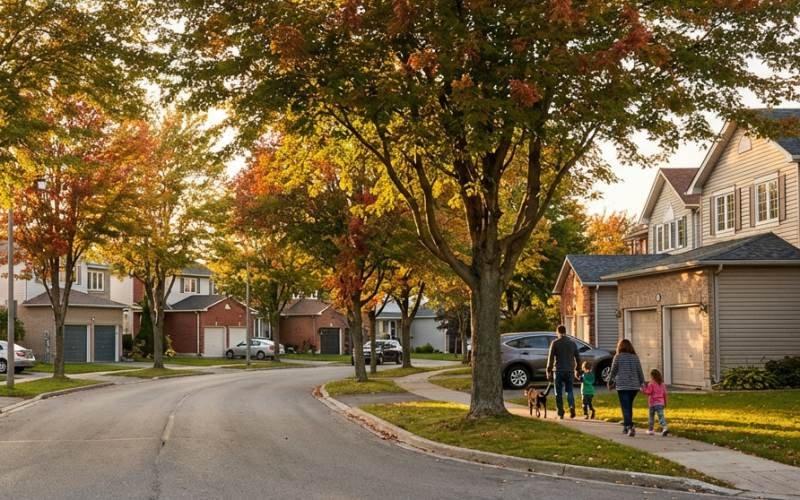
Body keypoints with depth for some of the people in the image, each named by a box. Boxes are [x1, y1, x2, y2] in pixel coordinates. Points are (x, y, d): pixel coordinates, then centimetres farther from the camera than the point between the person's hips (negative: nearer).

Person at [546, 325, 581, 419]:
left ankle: (560, 413, 6)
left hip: (558, 371, -3)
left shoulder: (555, 343, -5)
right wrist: (577, 370, 21)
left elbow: (550, 358, -8)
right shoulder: (572, 343, 8)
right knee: (569, 391, 12)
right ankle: (572, 407, -12)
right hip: (569, 371, 3)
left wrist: (549, 372, -4)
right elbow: (577, 358, 12)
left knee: (559, 393, 6)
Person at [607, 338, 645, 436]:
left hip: (622, 386, -4)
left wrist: (610, 382, 17)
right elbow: (640, 372, 8)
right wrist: (642, 383, 18)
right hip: (634, 386, 4)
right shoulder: (635, 357, 7)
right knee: (629, 406, 18)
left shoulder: (618, 357, -2)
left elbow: (613, 371, 3)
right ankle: (626, 426, 23)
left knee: (625, 407, -5)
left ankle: (630, 426, -22)